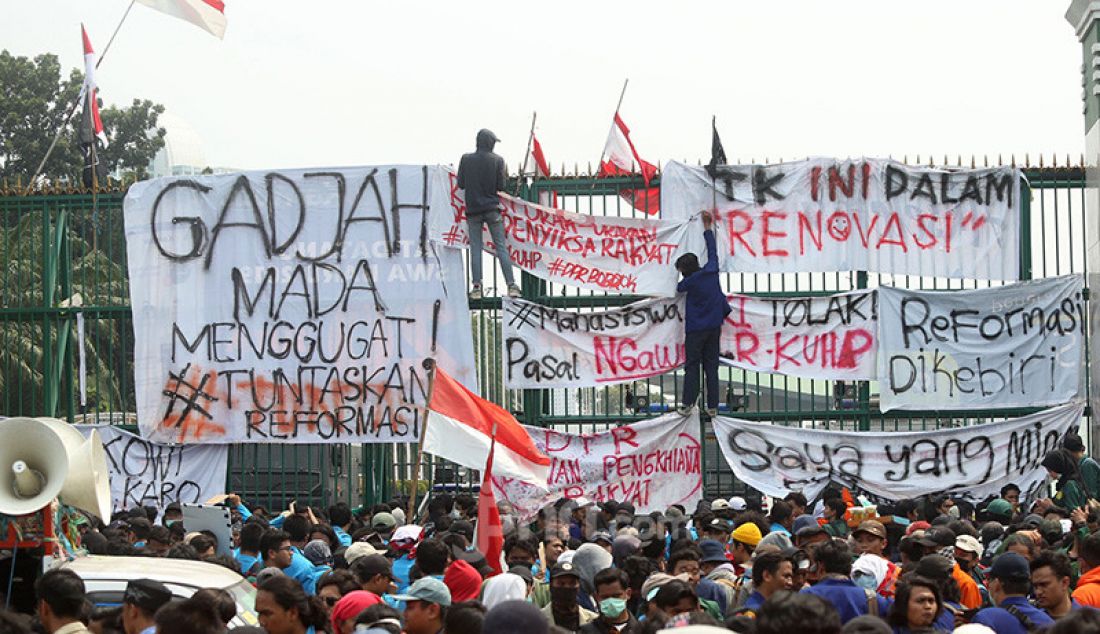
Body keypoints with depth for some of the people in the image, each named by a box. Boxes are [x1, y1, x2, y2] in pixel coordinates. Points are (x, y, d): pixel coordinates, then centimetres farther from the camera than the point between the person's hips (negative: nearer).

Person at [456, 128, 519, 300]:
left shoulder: (466, 159, -2)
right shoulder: (497, 160, -5)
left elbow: (460, 184, 2)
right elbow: (501, 186, -5)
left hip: (473, 209, 1)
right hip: (492, 208, -1)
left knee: (475, 249, 4)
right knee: (501, 247, 2)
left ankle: (476, 286, -2)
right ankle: (511, 285, -3)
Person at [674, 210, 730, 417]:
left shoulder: (690, 281, -12)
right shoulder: (711, 271, 0)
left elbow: (679, 288, 11)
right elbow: (712, 251, 15)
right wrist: (707, 228, 28)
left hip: (695, 330, -4)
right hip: (714, 327, 4)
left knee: (692, 366, 0)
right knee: (711, 366, 4)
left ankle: (688, 404, -8)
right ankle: (712, 406, 1)